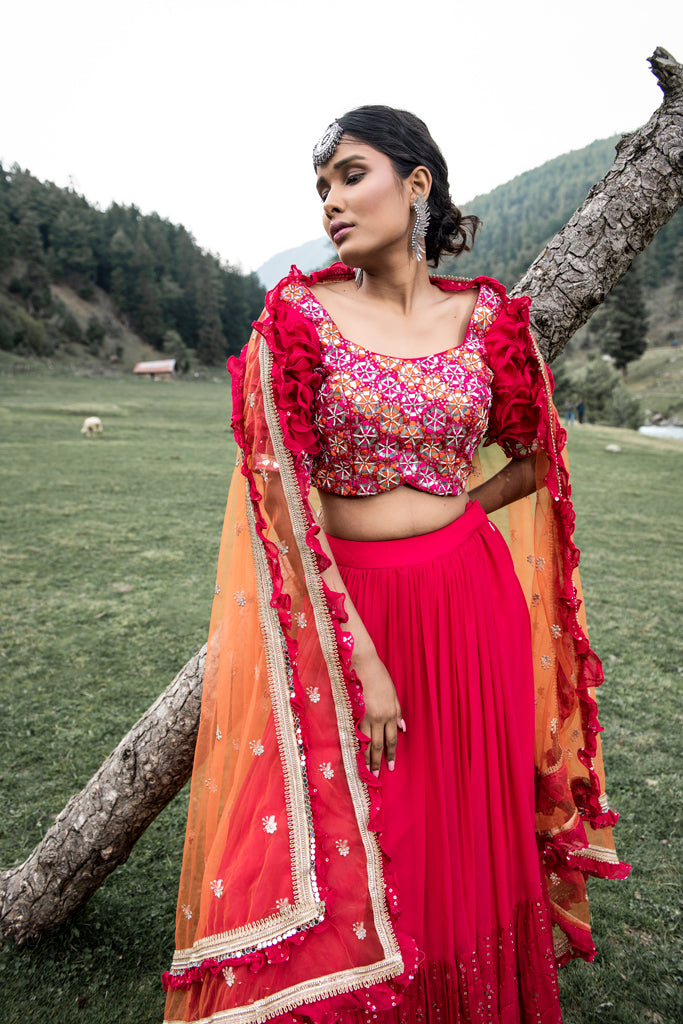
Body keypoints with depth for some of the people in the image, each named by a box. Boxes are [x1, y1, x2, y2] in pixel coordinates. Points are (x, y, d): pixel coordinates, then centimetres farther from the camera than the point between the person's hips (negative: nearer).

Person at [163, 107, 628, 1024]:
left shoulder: (488, 317, 2)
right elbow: (287, 496, -10)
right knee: (342, 857, 9)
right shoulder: (297, 313, -3)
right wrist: (361, 658, -14)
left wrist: (440, 512, -1)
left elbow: (532, 463, 15)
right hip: (339, 603, -1)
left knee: (466, 840, 15)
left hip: (471, 605, 2)